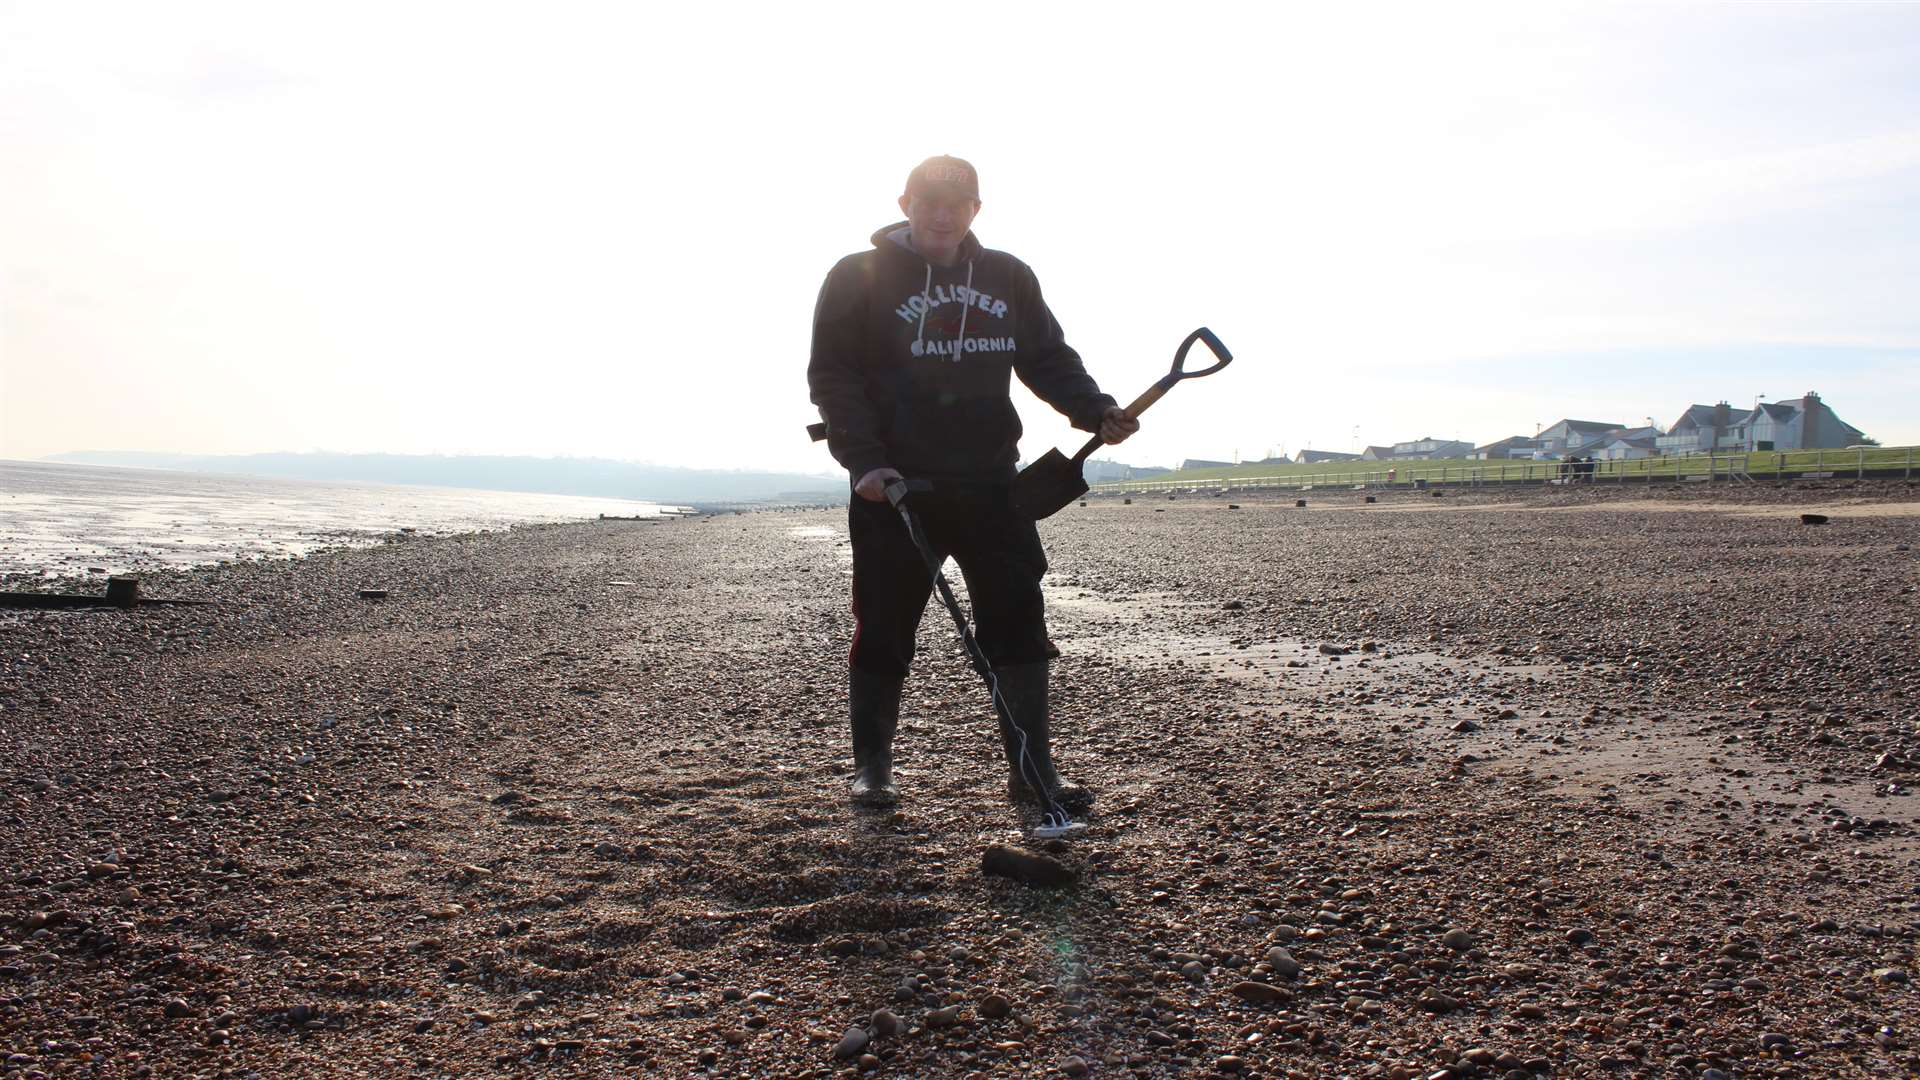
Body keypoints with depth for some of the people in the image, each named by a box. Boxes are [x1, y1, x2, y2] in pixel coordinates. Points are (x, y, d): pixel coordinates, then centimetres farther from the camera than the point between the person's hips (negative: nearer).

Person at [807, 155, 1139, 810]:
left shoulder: (1008, 279, 12)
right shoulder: (857, 279, 1)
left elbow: (1049, 360, 14)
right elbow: (832, 377, -4)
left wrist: (1097, 412, -5)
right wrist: (864, 460, -17)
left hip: (990, 483, 3)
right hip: (895, 486, -3)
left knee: (1018, 626, 0)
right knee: (883, 631, 3)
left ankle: (1033, 771, 9)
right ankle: (871, 768, 19)